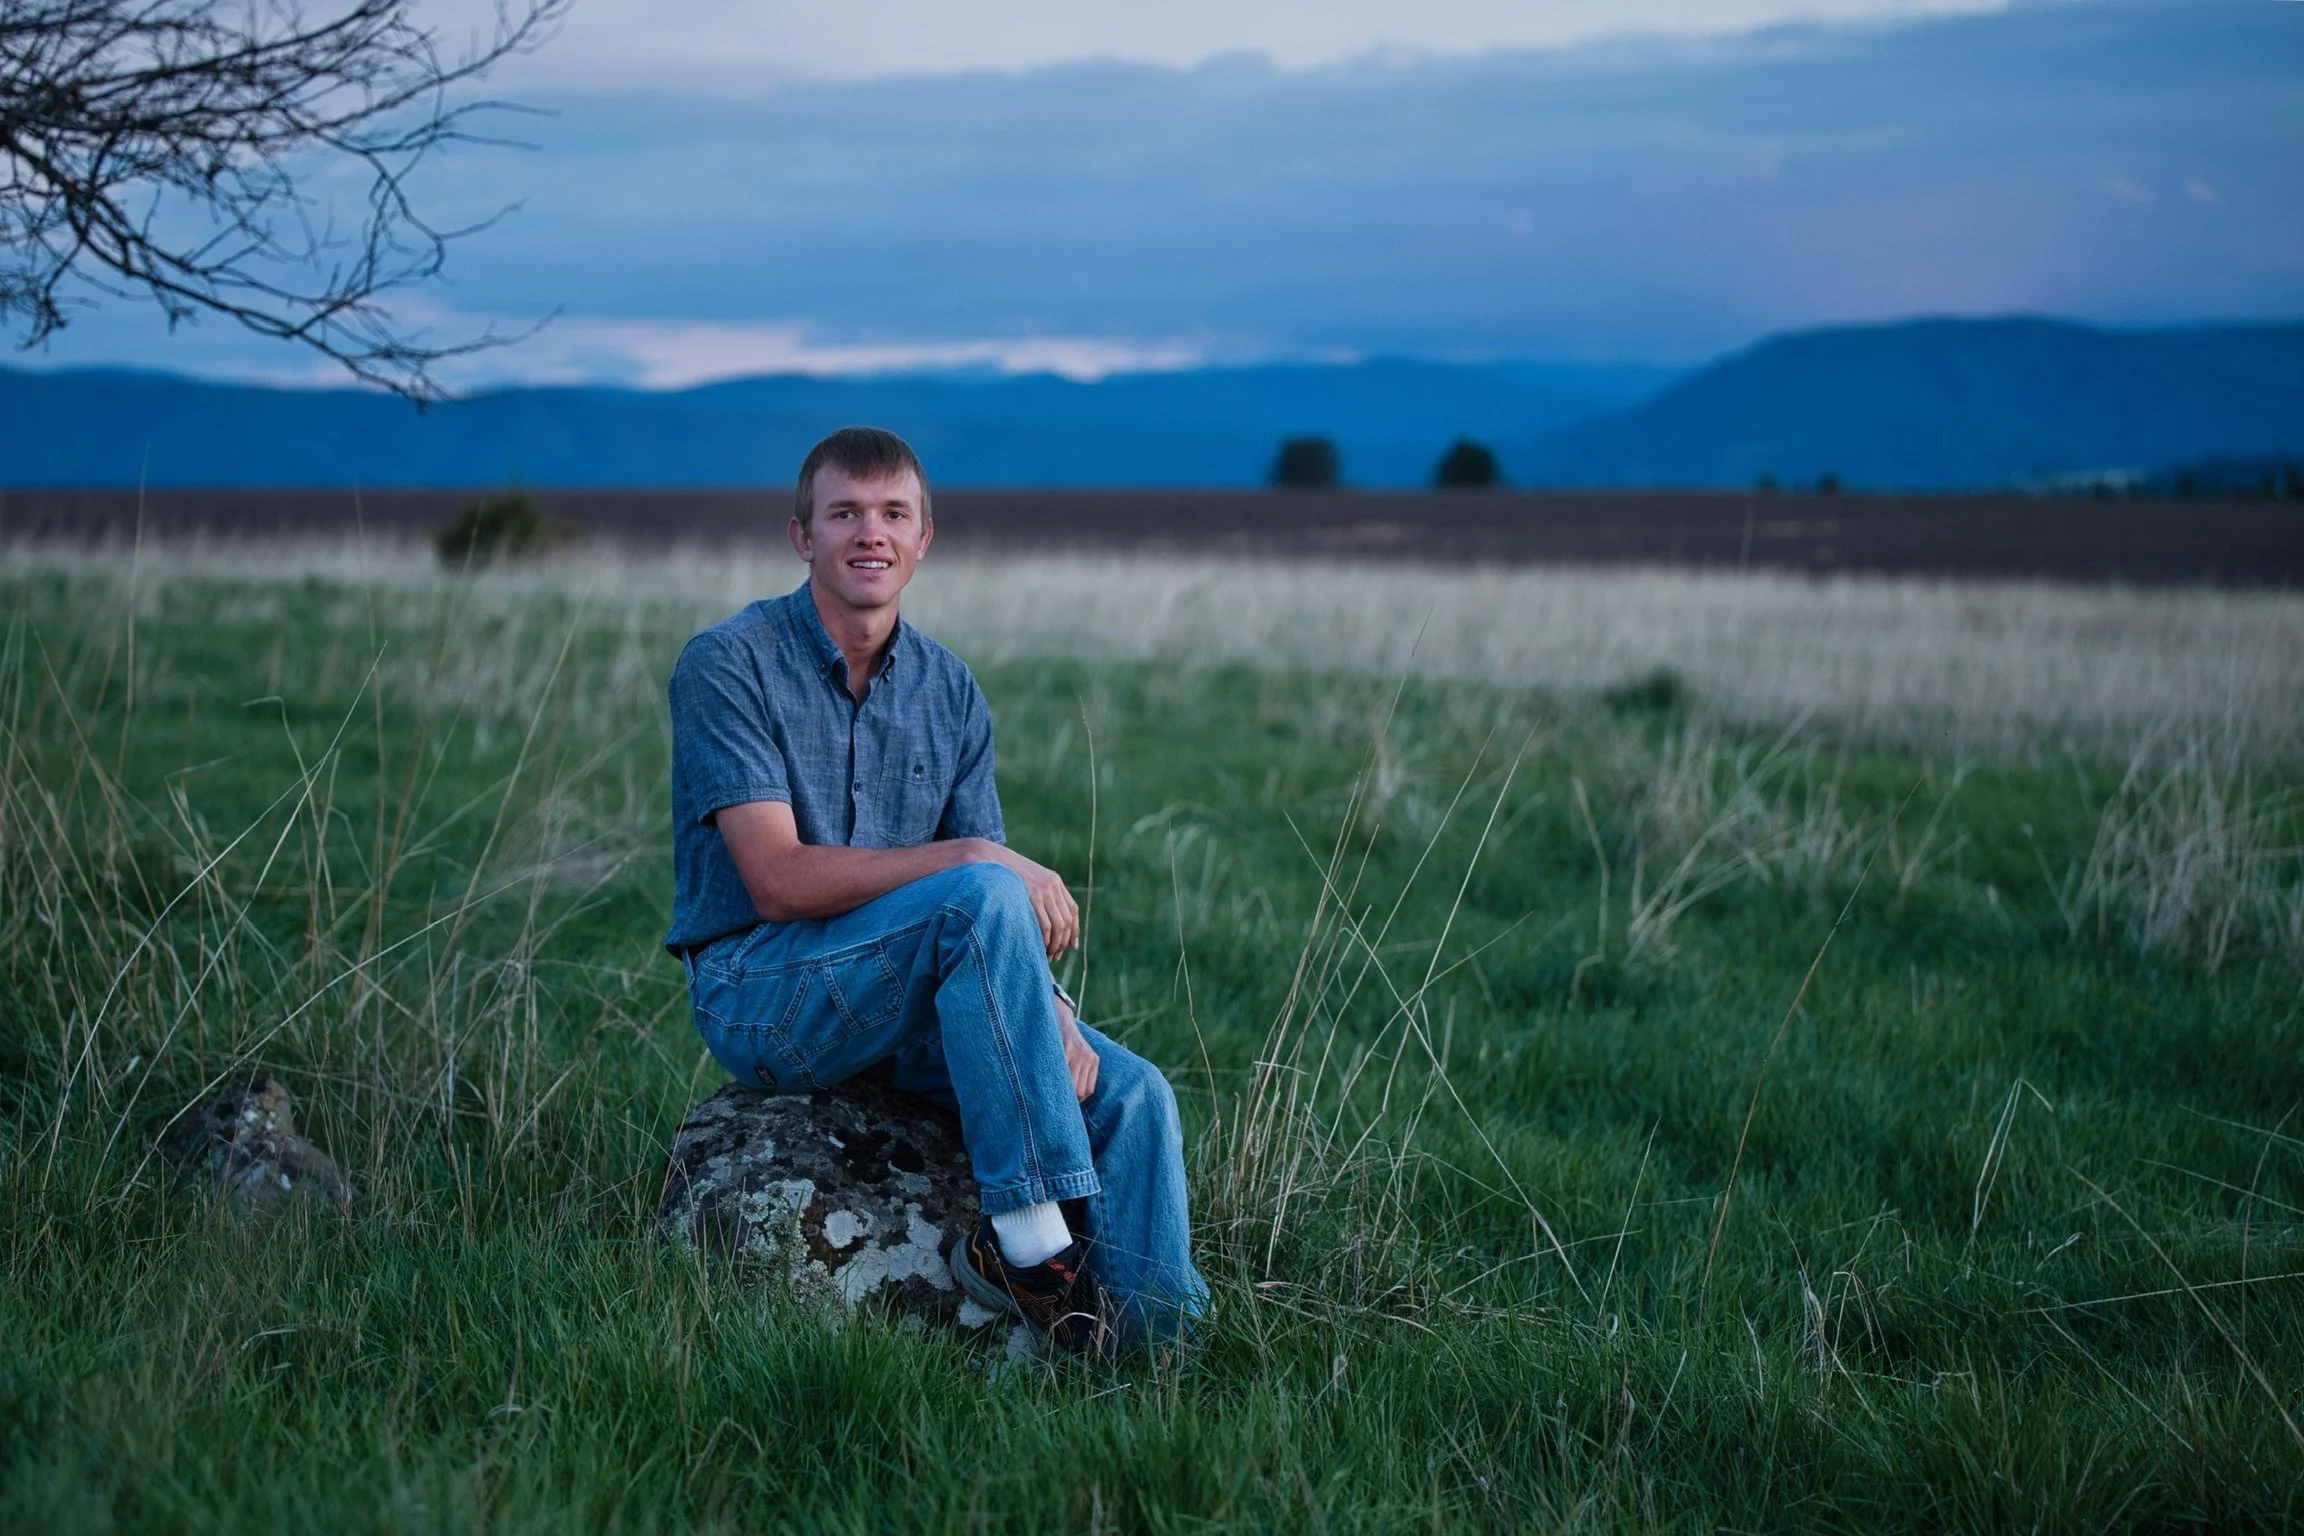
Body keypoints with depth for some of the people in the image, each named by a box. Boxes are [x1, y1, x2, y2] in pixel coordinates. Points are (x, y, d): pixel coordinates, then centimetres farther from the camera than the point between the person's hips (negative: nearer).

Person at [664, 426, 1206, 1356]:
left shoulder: (949, 692, 9)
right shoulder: (729, 667, -9)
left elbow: (1014, 910, 5)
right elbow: (781, 882, -19)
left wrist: (1044, 1007, -16)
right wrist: (973, 857, -24)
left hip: (906, 1006, 6)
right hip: (761, 992, -6)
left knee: (1130, 1094, -16)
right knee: (978, 897, -32)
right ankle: (1030, 1234, -30)